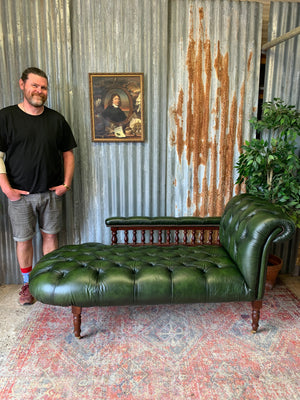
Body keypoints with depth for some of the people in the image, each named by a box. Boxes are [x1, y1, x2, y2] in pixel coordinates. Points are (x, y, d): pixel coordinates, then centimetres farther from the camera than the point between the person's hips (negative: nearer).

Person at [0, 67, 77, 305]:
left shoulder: (56, 119, 5)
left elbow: (68, 153, 9)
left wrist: (67, 183, 0)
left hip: (51, 193, 2)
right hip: (20, 195, -2)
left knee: (50, 235, 10)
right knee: (23, 240, 7)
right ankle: (27, 283, 27)